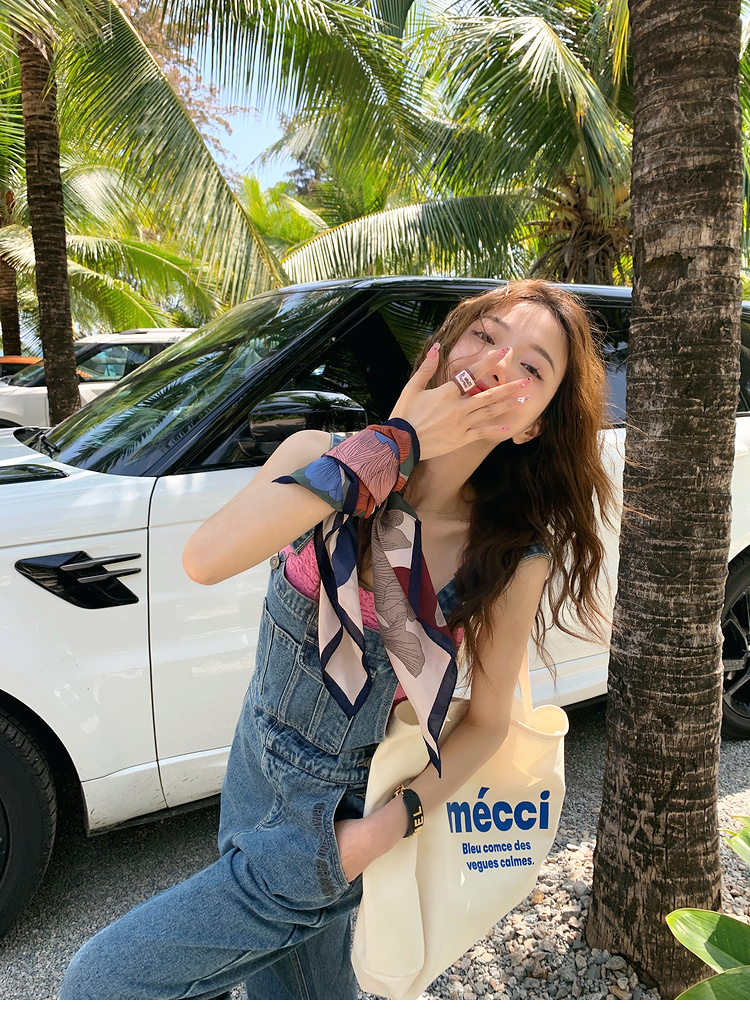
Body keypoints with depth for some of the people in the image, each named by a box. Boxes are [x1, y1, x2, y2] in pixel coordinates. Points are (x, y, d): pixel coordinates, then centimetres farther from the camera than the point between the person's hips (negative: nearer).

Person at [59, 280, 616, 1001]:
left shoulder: (515, 558, -17)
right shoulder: (320, 460, -14)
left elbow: (487, 723, -6)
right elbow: (205, 557, -33)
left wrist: (386, 829, -17)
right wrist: (394, 440, -30)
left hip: (329, 828, -3)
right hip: (251, 774, 3)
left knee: (97, 984, 3)